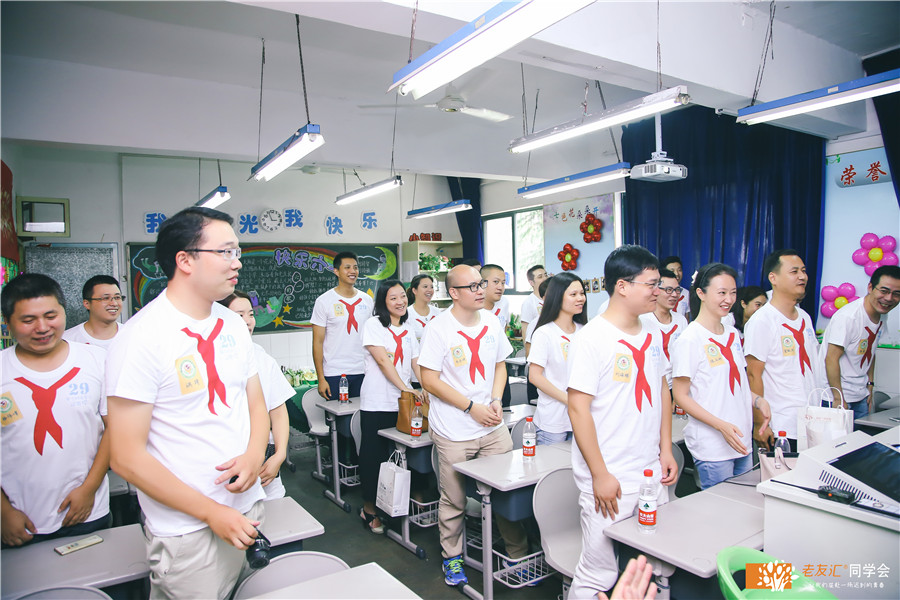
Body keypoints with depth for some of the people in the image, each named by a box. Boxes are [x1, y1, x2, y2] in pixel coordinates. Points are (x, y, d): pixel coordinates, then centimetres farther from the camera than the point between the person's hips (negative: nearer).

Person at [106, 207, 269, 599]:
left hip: (248, 508, 6)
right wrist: (211, 512, -16)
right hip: (188, 530, -6)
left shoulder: (233, 325, 4)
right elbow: (126, 456, -16)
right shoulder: (142, 336, -17)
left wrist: (255, 455, -10)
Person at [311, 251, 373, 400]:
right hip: (334, 374, -3)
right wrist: (321, 379, -8)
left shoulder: (366, 300, 8)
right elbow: (318, 342, -4)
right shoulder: (324, 301, -3)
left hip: (362, 372, 3)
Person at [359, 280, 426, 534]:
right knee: (374, 455, 2)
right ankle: (369, 508, 18)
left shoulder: (408, 329, 14)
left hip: (402, 404, 5)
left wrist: (425, 388, -8)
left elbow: (416, 362, 9)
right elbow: (382, 360, -14)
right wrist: (405, 388, -19)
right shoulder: (374, 325, -5)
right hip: (377, 403, -5)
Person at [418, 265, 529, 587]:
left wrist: (496, 401, -2)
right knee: (454, 500, 9)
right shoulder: (439, 328, -12)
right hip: (454, 432, -4)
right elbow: (429, 380, -13)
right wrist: (472, 407, -15)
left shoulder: (491, 324, 4)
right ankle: (452, 558, 32)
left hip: (494, 427, 5)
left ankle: (520, 555, 29)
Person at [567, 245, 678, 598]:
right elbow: (578, 408, -17)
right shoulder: (591, 338, -16)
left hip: (652, 475, 7)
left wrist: (666, 450, 11)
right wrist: (600, 475, -16)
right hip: (608, 479, -7)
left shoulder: (653, 335, 7)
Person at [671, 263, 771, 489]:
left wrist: (757, 400, 1)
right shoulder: (690, 339, -13)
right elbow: (681, 396, -13)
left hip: (742, 442, 7)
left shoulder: (732, 334, 11)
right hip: (712, 447, -7)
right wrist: (721, 425, -21)